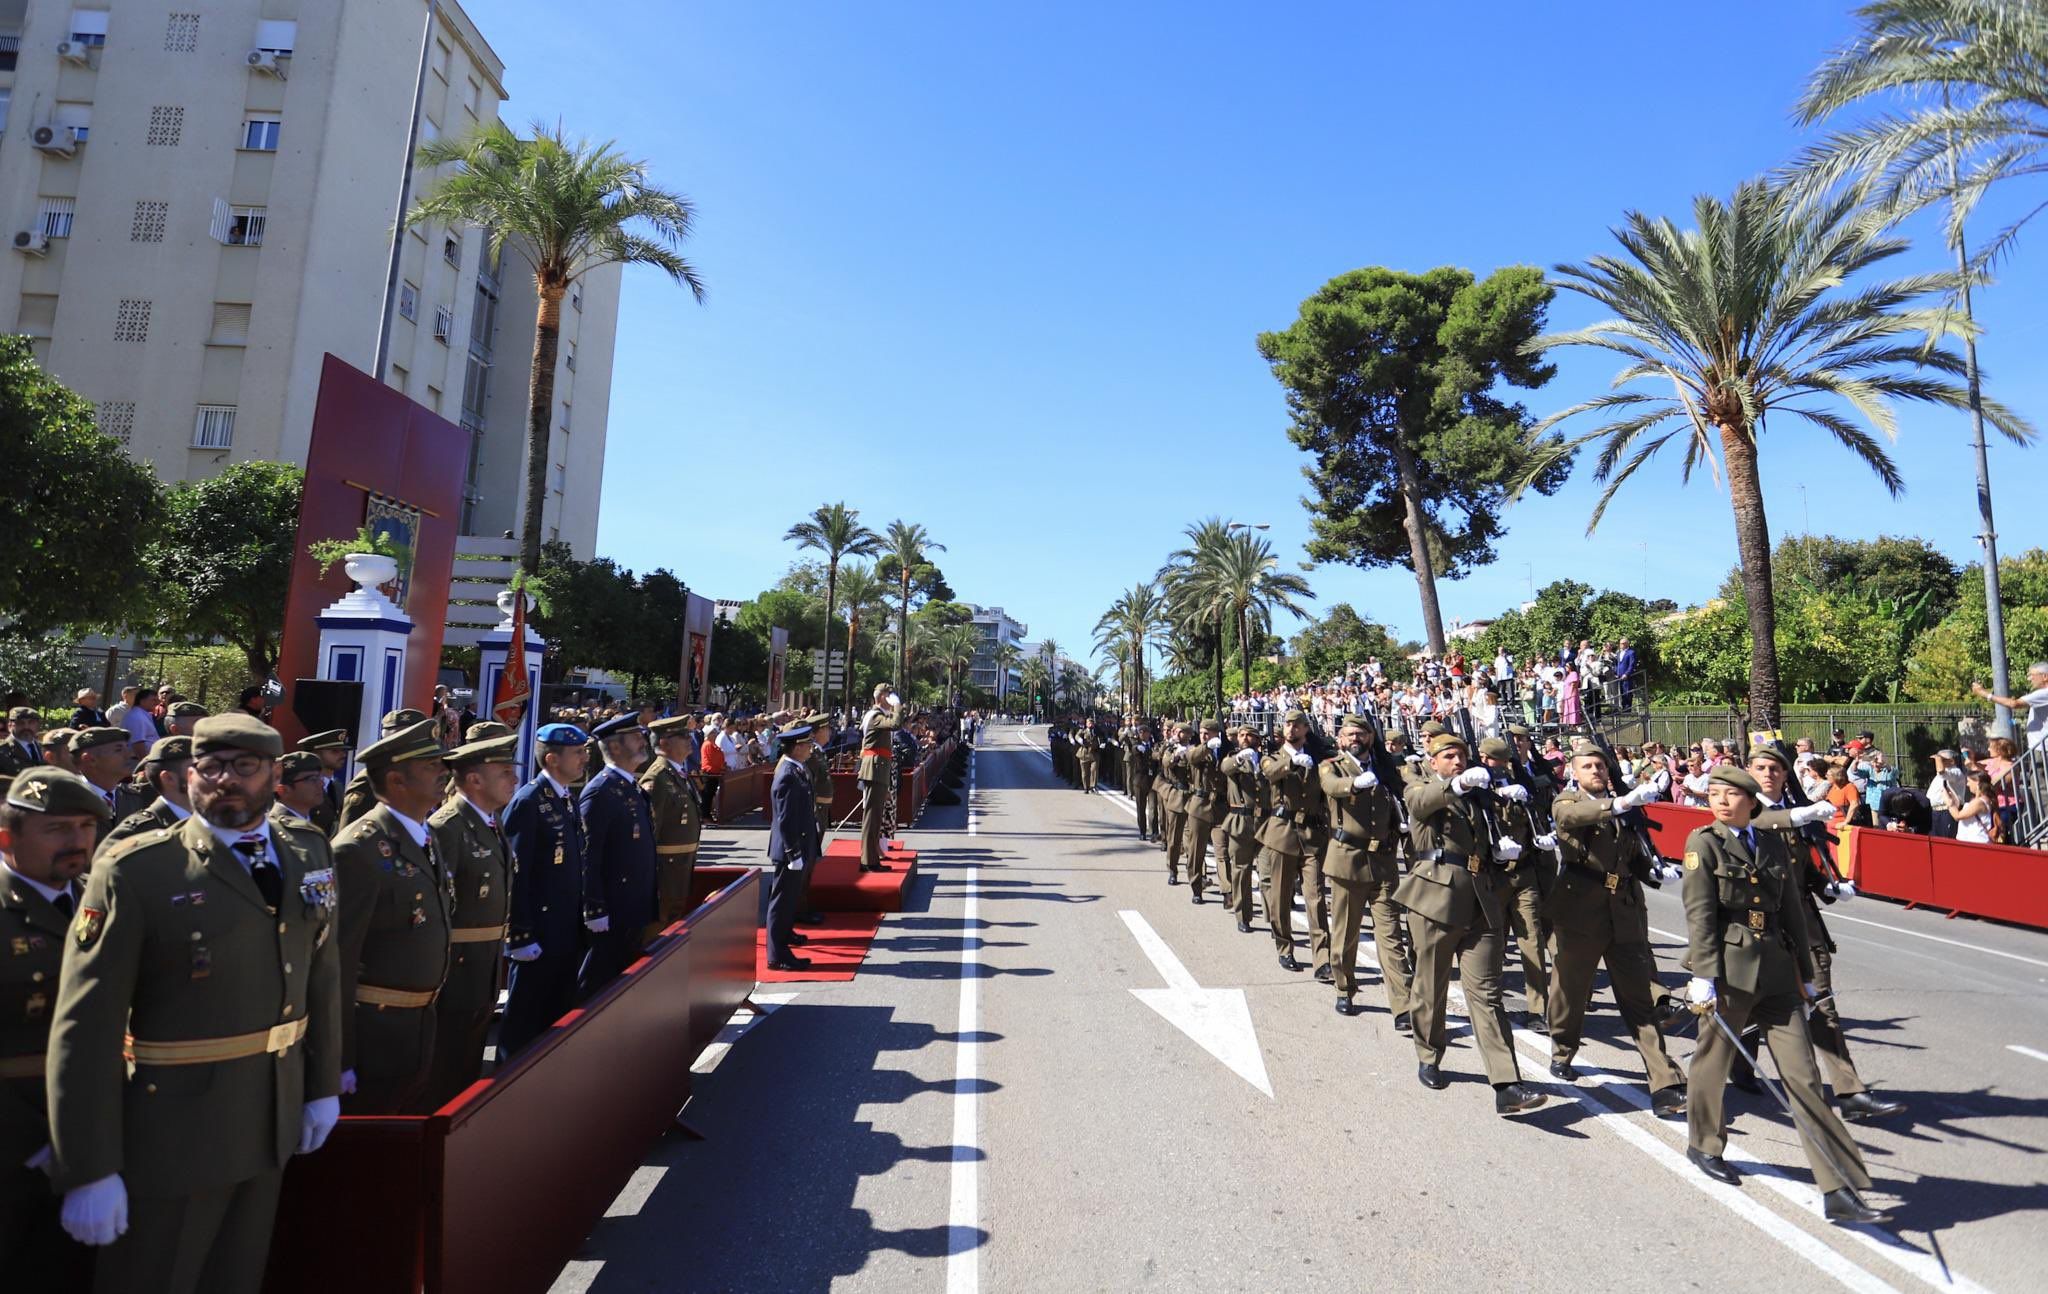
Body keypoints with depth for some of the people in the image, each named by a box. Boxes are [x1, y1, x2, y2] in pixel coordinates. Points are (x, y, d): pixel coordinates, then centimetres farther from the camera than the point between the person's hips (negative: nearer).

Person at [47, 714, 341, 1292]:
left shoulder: (308, 857, 0)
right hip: (173, 1128, -5)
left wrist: (323, 1086, 8)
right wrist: (90, 1171, -16)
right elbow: (85, 1026, -15)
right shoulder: (135, 871, -16)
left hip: (272, 1121, 5)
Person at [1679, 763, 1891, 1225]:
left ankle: (1839, 1190, 6)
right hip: (1727, 968, -4)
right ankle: (1703, 1144, 32)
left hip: (1775, 969, 4)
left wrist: (1804, 973, 13)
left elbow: (1792, 910, 14)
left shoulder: (1772, 842, 9)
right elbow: (1699, 913, -11)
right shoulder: (1703, 842, -5)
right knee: (1713, 1061, 11)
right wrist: (1703, 976, -16)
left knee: (1802, 1074, 2)